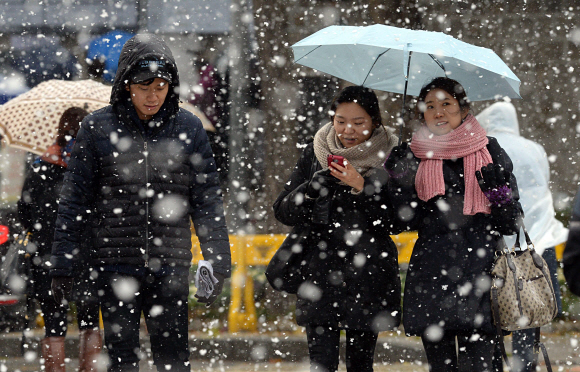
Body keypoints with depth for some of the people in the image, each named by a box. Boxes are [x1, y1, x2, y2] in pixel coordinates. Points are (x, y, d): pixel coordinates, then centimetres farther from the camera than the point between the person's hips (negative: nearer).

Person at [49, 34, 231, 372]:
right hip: (116, 264, 0)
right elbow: (75, 200, 4)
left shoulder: (188, 128, 4)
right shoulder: (98, 128, 1)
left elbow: (207, 201, 6)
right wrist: (62, 264, 1)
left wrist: (217, 263, 0)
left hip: (171, 265, 0)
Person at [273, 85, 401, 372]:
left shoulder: (389, 159, 0)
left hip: (369, 277, -1)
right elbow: (283, 211, 5)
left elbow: (396, 221, -6)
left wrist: (362, 187, -19)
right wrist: (312, 188, -14)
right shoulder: (315, 153, 6)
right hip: (321, 271, 1)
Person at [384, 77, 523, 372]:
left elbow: (510, 223, 6)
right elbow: (411, 220, 6)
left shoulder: (489, 152, 8)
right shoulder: (415, 157, 12)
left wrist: (499, 192, -13)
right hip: (432, 275, 2)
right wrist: (399, 179, -5)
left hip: (478, 271, -2)